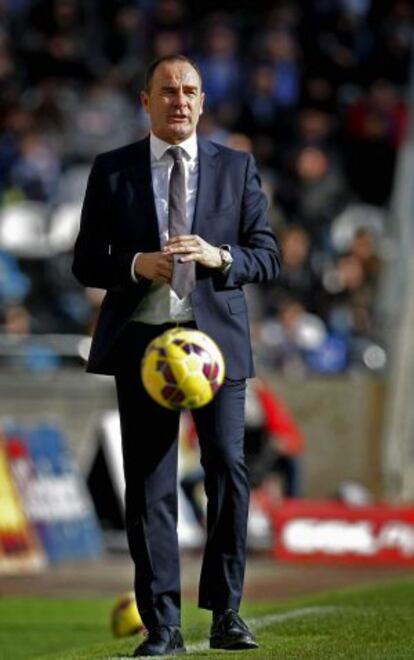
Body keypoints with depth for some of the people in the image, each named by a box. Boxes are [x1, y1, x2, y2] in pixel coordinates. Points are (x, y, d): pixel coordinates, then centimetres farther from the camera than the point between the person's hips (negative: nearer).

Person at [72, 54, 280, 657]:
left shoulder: (237, 168, 9)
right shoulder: (111, 171, 7)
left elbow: (267, 257, 6)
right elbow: (86, 262, 6)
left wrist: (219, 257, -14)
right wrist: (136, 265, -13)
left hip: (217, 336, 0)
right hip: (141, 338, 0)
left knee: (228, 466, -11)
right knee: (149, 485, 0)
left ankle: (224, 611, 2)